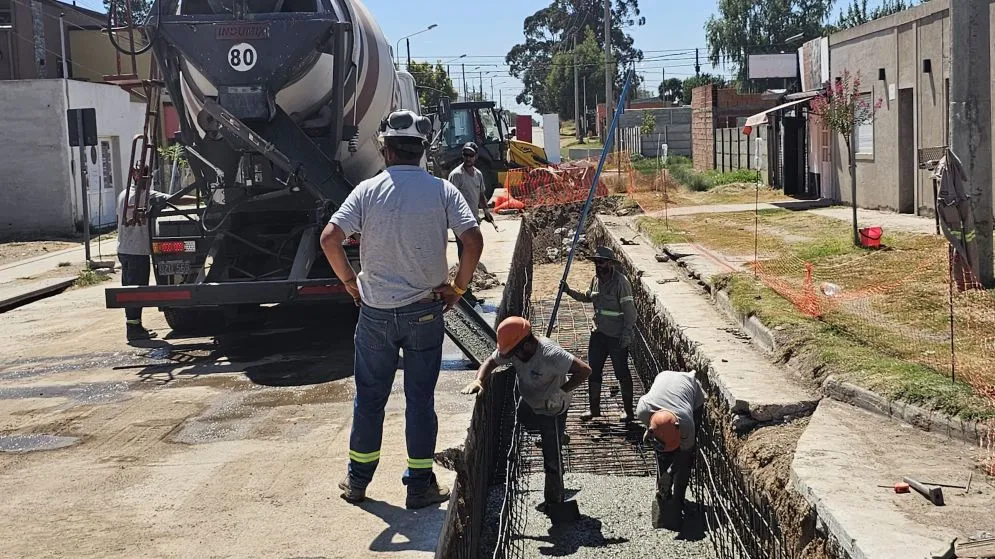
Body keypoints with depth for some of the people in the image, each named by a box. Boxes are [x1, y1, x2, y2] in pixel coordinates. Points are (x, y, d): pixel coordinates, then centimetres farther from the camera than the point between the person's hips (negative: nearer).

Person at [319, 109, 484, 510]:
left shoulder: (368, 190, -5)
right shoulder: (442, 191, -5)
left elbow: (329, 239, -13)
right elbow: (473, 241, -15)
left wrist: (349, 281, 1)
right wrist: (457, 288, -2)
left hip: (375, 311, 1)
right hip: (424, 311, 0)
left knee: (369, 397, 13)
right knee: (420, 399, 8)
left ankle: (358, 480, 25)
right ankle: (420, 485, 15)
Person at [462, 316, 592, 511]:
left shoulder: (551, 354, -37)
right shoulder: (511, 349, -17)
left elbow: (584, 371, -37)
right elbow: (490, 362, -5)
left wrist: (560, 392, -35)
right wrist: (478, 380, -25)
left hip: (552, 410, -7)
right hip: (528, 405, 7)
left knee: (552, 458, -1)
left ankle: (555, 502, 18)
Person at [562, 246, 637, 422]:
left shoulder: (620, 281, -16)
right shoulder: (596, 279, 8)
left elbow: (629, 309, -17)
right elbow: (587, 297, 26)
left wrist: (627, 334, -19)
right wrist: (569, 291, 12)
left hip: (617, 337, -8)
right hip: (598, 334, 8)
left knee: (622, 373, 2)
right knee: (594, 371, 12)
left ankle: (628, 411, 15)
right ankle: (594, 409, 24)